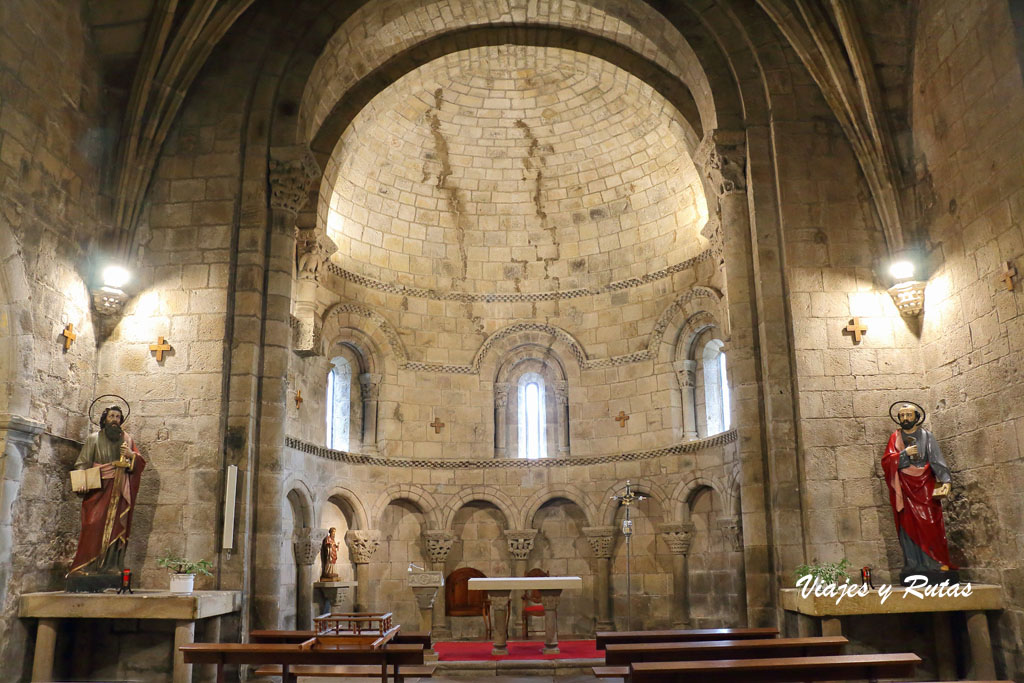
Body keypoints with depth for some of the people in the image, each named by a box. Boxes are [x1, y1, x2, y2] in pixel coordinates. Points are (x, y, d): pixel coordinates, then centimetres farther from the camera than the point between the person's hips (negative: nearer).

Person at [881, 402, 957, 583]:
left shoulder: (926, 435, 10)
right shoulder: (896, 437, 13)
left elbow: (937, 459, 0)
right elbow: (886, 461, 4)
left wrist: (945, 480, -13)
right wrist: (904, 453, -10)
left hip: (924, 487, -1)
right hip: (905, 489, 1)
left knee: (930, 525, -9)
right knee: (908, 526, -4)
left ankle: (937, 563, -8)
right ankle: (914, 566, -4)